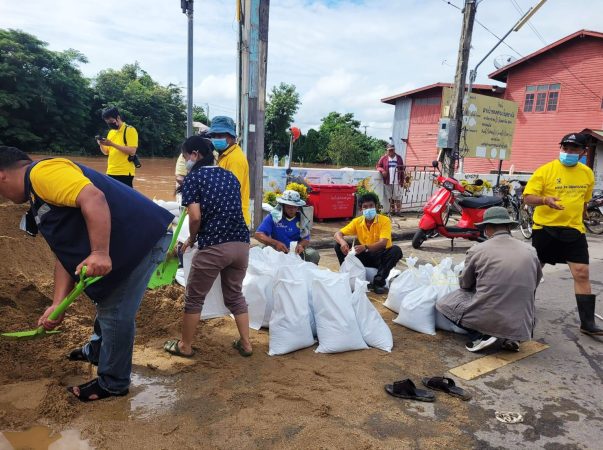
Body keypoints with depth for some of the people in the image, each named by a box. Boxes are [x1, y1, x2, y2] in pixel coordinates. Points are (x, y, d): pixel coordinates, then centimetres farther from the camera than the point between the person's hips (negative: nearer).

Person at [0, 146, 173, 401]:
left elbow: (93, 198, -29)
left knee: (115, 313, 0)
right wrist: (58, 304, 11)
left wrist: (99, 253, -35)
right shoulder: (40, 197, 22)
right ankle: (97, 351, 53)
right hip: (125, 246, 11)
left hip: (143, 237, -11)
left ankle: (112, 383, 20)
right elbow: (66, 254, 17)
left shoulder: (43, 172, -11)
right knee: (106, 301, 28)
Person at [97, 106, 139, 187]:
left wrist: (113, 144, -19)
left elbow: (132, 151, -16)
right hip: (111, 172, 7)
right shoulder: (111, 132, 16)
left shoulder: (130, 130, -6)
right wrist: (101, 144, -3)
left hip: (125, 172, -7)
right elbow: (106, 152, 18)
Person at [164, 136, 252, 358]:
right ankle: (245, 344, 27)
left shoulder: (193, 177, -2)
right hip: (241, 244, 6)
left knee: (194, 298, 13)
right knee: (235, 295, 22)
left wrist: (191, 239, 7)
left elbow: (196, 217, -12)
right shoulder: (230, 176, 16)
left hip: (213, 246, -6)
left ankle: (185, 346, 27)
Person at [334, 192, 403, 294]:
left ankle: (379, 282, -21)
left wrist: (365, 247, -45)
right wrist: (343, 242, -32)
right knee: (338, 246, -13)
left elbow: (383, 243, -27)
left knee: (396, 250, -34)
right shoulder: (357, 221, -4)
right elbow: (338, 234, -7)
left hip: (380, 257, -2)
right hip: (364, 256, 3)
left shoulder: (385, 220, -15)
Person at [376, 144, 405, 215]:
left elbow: (402, 170, 6)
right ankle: (392, 210, 19)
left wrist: (402, 181, 1)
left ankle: (398, 211, 2)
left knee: (397, 197, -3)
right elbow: (378, 166, 8)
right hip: (388, 182, 1)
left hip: (397, 182, -1)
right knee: (390, 197, 9)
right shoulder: (384, 158, 3)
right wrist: (382, 170, -15)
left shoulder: (399, 158, 5)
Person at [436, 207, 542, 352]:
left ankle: (480, 336, -1)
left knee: (443, 303, 16)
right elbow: (535, 282, 19)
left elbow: (465, 285, 8)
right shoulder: (530, 252, 3)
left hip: (487, 319, -3)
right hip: (521, 327, 4)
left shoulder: (477, 250, -6)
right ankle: (511, 338, 10)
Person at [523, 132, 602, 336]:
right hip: (545, 229, -3)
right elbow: (528, 197, -13)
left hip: (574, 230, 3)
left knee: (582, 274, -2)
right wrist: (545, 200, -32)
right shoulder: (545, 170, -9)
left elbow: (584, 201, 20)